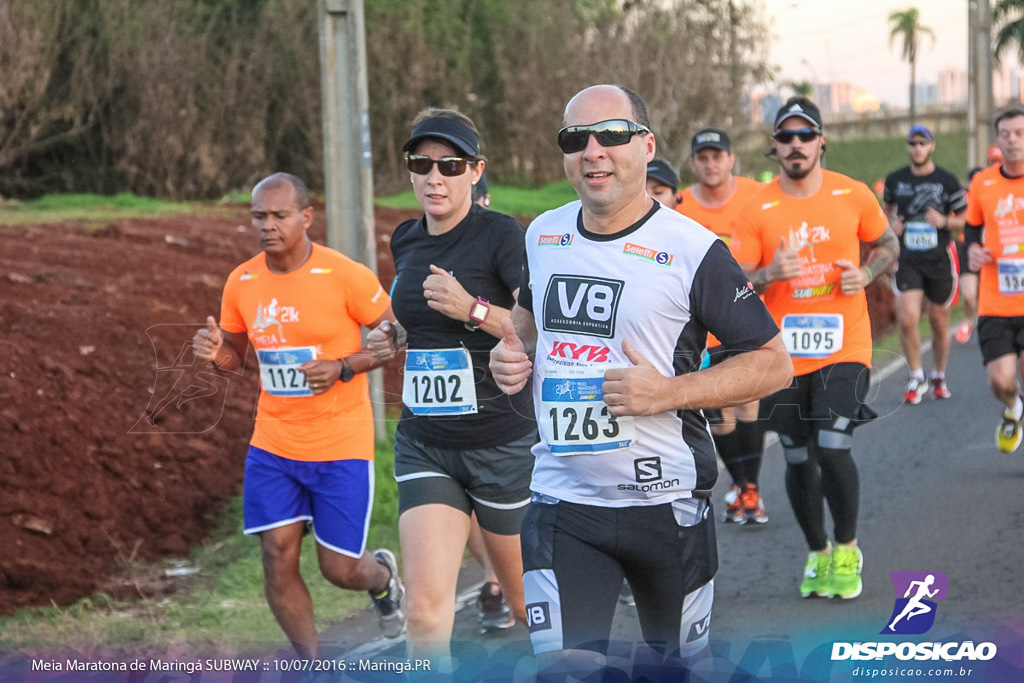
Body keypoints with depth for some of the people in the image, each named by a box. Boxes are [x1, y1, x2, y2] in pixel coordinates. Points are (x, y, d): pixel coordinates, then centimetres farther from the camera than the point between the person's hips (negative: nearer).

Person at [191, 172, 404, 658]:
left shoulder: (346, 276, -13)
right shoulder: (241, 283, 0)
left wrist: (342, 368, -19)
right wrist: (215, 352, -10)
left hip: (341, 446, -4)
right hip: (272, 448, 4)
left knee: (339, 568, 1)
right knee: (278, 560, -4)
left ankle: (383, 575, 39)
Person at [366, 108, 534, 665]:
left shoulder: (502, 237, -12)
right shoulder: (406, 241, 8)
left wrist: (473, 310, -28)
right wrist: (394, 338, 9)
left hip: (503, 442, -4)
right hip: (424, 446, 5)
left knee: (528, 603, 11)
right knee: (426, 606, -10)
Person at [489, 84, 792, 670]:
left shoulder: (692, 252, -11)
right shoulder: (544, 236, 5)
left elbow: (774, 363, -9)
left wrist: (668, 392, -21)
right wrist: (511, 355, 3)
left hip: (666, 504, -3)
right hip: (562, 500, 3)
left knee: (685, 661, 15)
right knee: (564, 665, -10)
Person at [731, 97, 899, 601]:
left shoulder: (854, 195, -1)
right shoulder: (758, 209, -3)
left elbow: (888, 246, 15)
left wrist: (865, 275, -5)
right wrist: (771, 274, -24)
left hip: (844, 349, -1)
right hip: (784, 354, 1)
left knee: (833, 449, -14)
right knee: (798, 460, 8)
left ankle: (846, 551, 8)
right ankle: (817, 554, 28)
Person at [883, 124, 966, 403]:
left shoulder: (947, 181, -1)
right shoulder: (895, 180, 5)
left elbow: (965, 221, 3)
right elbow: (887, 208, 24)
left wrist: (944, 221, -17)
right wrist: (891, 223, 1)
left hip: (940, 259, -1)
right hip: (908, 260, 1)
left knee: (939, 322, 6)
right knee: (908, 319, -14)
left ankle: (939, 378, 27)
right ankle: (917, 378, 2)